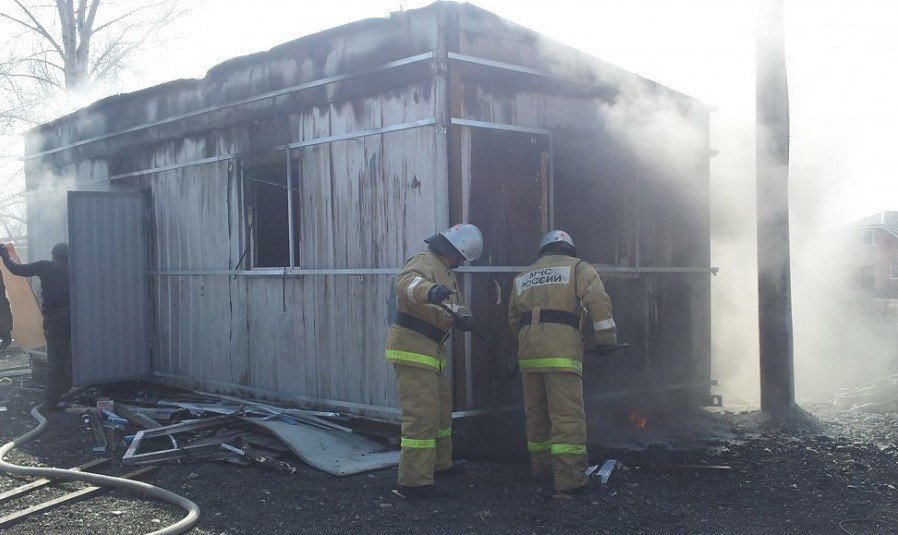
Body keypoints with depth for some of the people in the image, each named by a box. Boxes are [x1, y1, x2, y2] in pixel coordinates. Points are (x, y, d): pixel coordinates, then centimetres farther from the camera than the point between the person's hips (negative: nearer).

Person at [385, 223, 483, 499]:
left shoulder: (447, 273, 19)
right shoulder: (423, 262, -15)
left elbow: (456, 304, 17)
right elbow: (406, 283, -37)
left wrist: (464, 316, -7)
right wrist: (429, 291, -58)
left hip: (432, 351, 11)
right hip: (412, 348, -11)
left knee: (442, 407, 22)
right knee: (422, 415, -13)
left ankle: (439, 464, 38)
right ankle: (413, 481, -10)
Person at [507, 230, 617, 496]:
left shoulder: (522, 277, 24)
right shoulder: (578, 267, 9)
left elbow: (513, 318, 27)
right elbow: (597, 299, -7)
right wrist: (606, 337, -6)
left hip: (528, 351, 5)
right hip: (561, 349, -5)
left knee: (536, 413, 17)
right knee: (568, 415, -6)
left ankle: (541, 467, 27)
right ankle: (569, 479, -9)